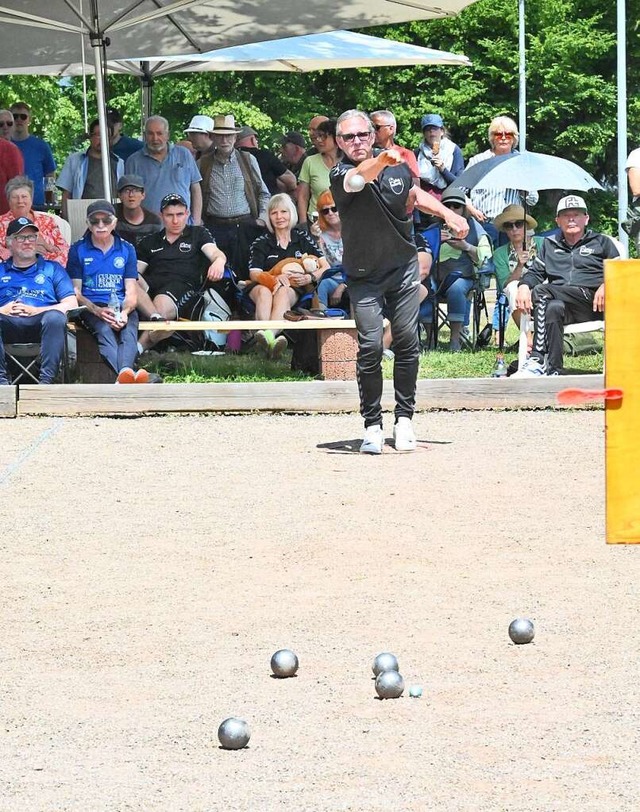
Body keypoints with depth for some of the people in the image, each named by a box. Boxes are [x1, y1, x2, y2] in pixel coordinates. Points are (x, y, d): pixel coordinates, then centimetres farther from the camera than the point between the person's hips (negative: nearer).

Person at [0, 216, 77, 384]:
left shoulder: (52, 269, 24)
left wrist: (35, 311, -4)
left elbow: (71, 305, 11)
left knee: (55, 317, -36)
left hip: (40, 323, 0)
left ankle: (47, 379, -41)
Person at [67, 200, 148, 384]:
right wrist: (98, 311, -14)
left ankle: (125, 373, -64)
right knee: (105, 331, -36)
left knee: (128, 331, -33)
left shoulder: (127, 249, 16)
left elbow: (131, 291, 9)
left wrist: (124, 312, -14)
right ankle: (124, 374, -66)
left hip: (122, 306, 2)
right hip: (91, 307, -2)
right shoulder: (78, 250, 11)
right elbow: (76, 292, 4)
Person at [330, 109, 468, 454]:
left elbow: (414, 193, 20)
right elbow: (357, 179, -43)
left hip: (403, 267, 4)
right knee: (370, 346, -12)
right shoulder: (340, 175, -18)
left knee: (407, 342, 1)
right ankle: (372, 426, -1)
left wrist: (446, 213, 9)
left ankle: (404, 419, 13)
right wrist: (382, 161, -63)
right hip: (364, 276, -3)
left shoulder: (398, 166, -2)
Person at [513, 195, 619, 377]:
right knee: (553, 307, -37)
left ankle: (538, 360, -38)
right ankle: (552, 369, -45)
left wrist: (606, 285, -11)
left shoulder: (601, 242, 22)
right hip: (559, 298, 3)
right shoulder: (549, 245, 32)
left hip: (591, 303, -3)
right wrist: (524, 286, -2)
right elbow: (534, 272, 22)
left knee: (541, 292, -30)